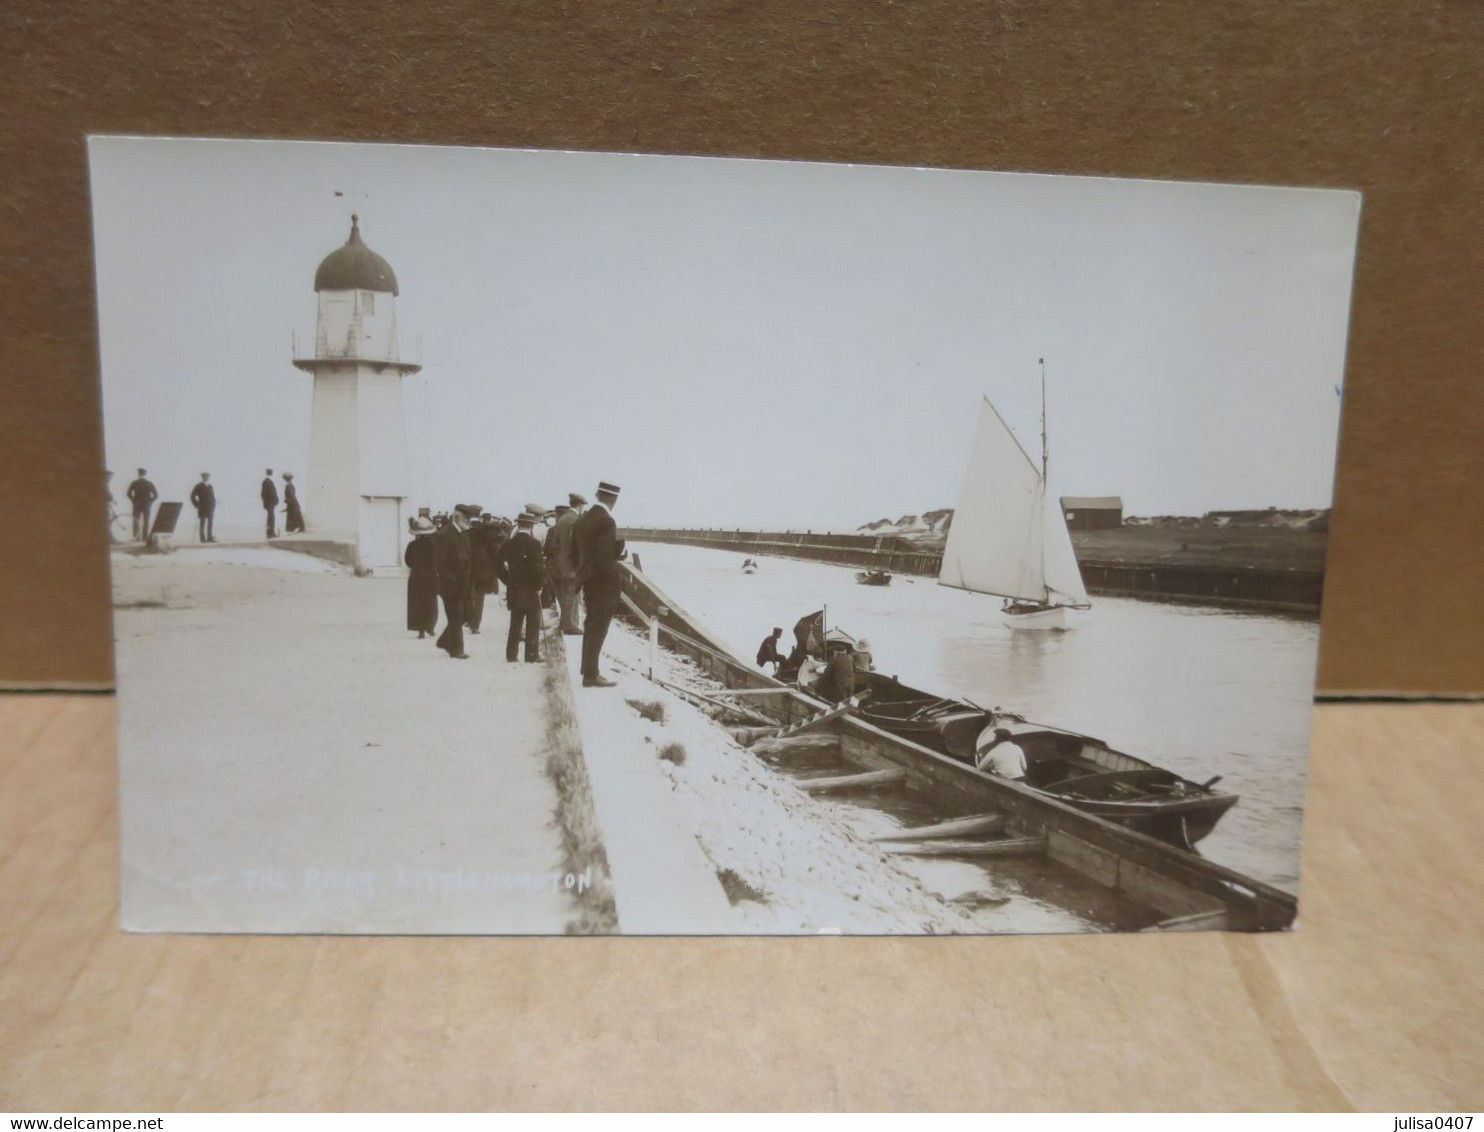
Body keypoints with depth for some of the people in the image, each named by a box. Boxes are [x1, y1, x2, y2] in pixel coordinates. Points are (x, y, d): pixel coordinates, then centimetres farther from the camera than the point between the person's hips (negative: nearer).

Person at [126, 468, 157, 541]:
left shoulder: (134, 483, -2)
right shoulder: (150, 484, 2)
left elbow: (128, 493, -11)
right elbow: (156, 495, -1)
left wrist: (133, 501, -1)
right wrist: (151, 501, 5)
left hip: (137, 505, -1)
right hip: (147, 505, 1)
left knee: (136, 521, 7)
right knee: (146, 522, 4)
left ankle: (136, 537, 0)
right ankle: (144, 537, 0)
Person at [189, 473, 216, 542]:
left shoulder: (211, 487, 12)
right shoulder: (198, 487, -3)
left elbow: (213, 497, 18)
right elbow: (192, 496, -3)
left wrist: (213, 505, 6)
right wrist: (197, 505, -7)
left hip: (210, 509, 5)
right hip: (202, 509, -5)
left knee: (210, 523, 3)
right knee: (202, 524, -2)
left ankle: (209, 538, 5)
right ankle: (202, 538, -2)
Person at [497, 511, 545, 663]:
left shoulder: (509, 543, 2)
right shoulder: (534, 543, -12)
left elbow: (500, 566, 4)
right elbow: (538, 568, -17)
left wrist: (509, 582, 12)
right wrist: (538, 586, -4)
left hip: (514, 589, 5)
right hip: (531, 589, -4)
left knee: (515, 623, 13)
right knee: (533, 625, 4)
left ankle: (512, 654, 15)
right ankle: (532, 655, 4)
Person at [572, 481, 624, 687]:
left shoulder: (583, 519, 9)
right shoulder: (606, 521, -18)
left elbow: (575, 550, 13)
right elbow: (605, 557, -22)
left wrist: (582, 574, 18)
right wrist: (613, 586, -16)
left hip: (588, 580, 9)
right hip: (603, 583, -9)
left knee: (592, 627, 18)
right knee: (598, 629, -2)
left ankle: (588, 670, 26)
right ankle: (591, 675, 2)